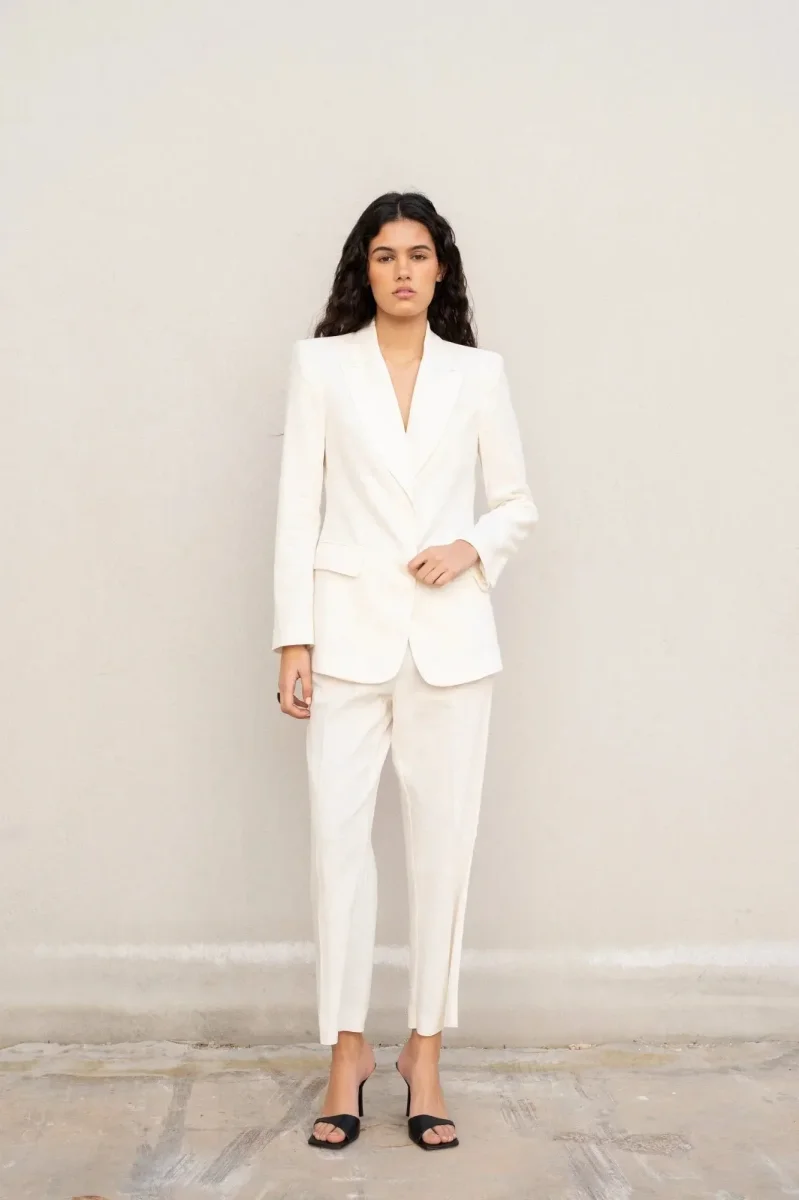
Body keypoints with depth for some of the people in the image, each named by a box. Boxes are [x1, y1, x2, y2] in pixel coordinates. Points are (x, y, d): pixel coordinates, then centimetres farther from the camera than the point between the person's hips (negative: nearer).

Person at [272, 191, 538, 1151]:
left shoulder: (479, 372, 8)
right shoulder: (320, 363, 5)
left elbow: (520, 502, 13)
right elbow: (297, 506, 1)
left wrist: (473, 548, -9)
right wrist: (293, 638, -4)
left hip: (449, 638, 1)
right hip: (348, 632, -1)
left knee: (443, 841, 3)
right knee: (337, 836, -2)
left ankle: (425, 1053, 16)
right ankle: (348, 1051, 13)